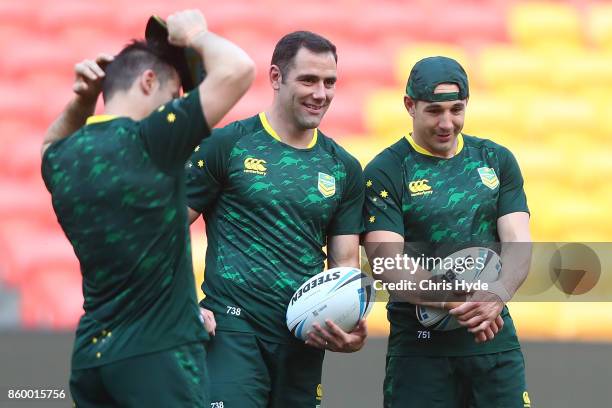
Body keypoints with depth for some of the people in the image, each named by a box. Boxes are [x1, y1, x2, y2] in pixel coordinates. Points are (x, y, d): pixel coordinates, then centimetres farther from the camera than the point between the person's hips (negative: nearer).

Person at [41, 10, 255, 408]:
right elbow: (238, 69, -15)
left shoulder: (60, 161, 8)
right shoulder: (149, 141, -12)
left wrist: (82, 99, 19)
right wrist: (194, 34, 4)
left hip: (90, 356, 7)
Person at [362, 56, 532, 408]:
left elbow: (518, 243, 1)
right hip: (420, 343, -3)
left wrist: (497, 296, -20)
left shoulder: (497, 161, 10)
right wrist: (455, 303, -26)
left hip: (496, 339, 3)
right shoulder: (385, 172, -2)